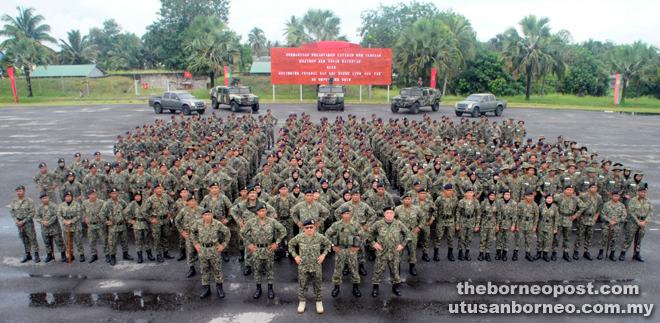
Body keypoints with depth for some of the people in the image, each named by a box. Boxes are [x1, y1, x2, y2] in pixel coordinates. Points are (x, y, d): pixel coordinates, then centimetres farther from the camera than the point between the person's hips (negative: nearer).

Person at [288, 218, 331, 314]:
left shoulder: (319, 237, -10)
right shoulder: (299, 237, -9)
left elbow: (328, 244, 8)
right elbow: (291, 244, 8)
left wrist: (323, 254, -2)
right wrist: (295, 256, 0)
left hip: (316, 266, 0)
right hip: (303, 266, 0)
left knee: (317, 285, 11)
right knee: (302, 285, 11)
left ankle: (319, 302, 28)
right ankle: (302, 301, 30)